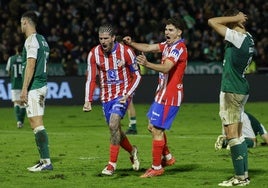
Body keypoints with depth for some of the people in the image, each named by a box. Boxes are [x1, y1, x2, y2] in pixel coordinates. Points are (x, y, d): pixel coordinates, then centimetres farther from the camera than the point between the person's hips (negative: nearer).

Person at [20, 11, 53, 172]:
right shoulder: (42, 40, 18)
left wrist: (24, 89, -20)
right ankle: (44, 160, 13)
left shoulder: (31, 40, -11)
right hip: (42, 85, 10)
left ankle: (46, 161, -14)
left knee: (37, 124, -11)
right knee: (37, 124, 12)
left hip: (34, 87, -10)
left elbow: (31, 64, -19)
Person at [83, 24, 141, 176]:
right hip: (106, 97, 4)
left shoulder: (126, 52, -14)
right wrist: (88, 101, -12)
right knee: (114, 129, 11)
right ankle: (132, 151, 40)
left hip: (122, 94, -4)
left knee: (113, 125, -21)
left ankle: (112, 164, -14)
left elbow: (137, 76, -5)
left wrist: (127, 95, -16)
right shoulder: (94, 54, -6)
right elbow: (91, 79, -2)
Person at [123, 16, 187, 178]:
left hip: (170, 95, -10)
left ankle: (157, 167, -2)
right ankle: (167, 157, 32)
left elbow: (166, 68, -30)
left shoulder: (179, 48, -17)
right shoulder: (167, 45, 13)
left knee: (157, 130, -9)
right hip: (163, 93, 10)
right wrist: (131, 43, -8)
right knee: (152, 127, 18)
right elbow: (148, 48, 9)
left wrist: (147, 64, -45)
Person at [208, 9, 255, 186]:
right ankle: (244, 175, 17)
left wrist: (235, 18, -11)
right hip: (241, 90, 10)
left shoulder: (238, 37, -19)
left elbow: (212, 22, -17)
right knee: (238, 135, 14)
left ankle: (240, 177, -6)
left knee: (232, 135, -7)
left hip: (231, 91, -10)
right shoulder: (248, 38, 9)